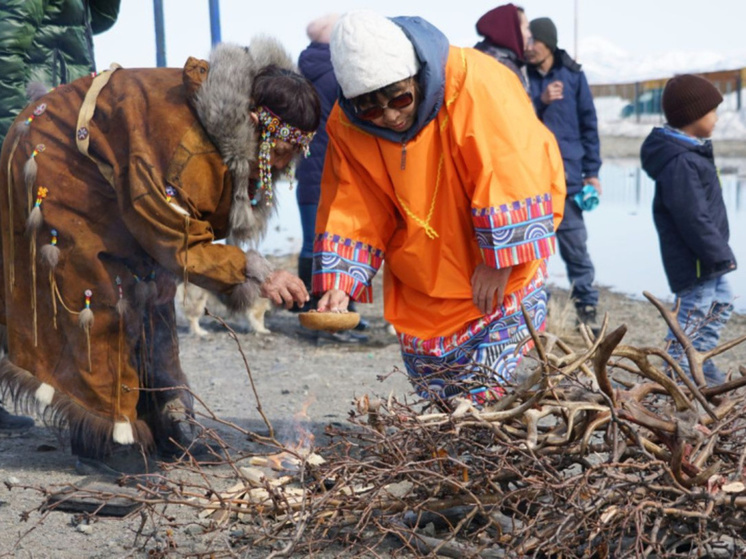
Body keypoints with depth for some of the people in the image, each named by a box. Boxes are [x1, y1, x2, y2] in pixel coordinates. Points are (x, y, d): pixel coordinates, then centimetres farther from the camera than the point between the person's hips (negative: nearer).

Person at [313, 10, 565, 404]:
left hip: (498, 281, -4)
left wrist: (499, 262, -22)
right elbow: (352, 211, -5)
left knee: (488, 396, -11)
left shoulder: (475, 83, -25)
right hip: (420, 289, 4)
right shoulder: (346, 125, -11)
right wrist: (341, 283, -18)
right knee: (439, 403, 12)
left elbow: (516, 175, -24)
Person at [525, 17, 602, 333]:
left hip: (567, 176, 0)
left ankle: (587, 308, 12)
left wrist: (592, 172, 2)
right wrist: (540, 102, -17)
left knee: (575, 245, 3)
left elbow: (588, 124, 5)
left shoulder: (572, 75, 3)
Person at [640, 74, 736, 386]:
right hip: (693, 259, -11)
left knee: (721, 305, 21)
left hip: (707, 257, 11)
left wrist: (720, 252, 21)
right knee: (694, 312, -5)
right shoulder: (679, 162, -25)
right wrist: (719, 254, -21)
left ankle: (701, 364, 31)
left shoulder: (692, 152, 11)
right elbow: (694, 218, -27)